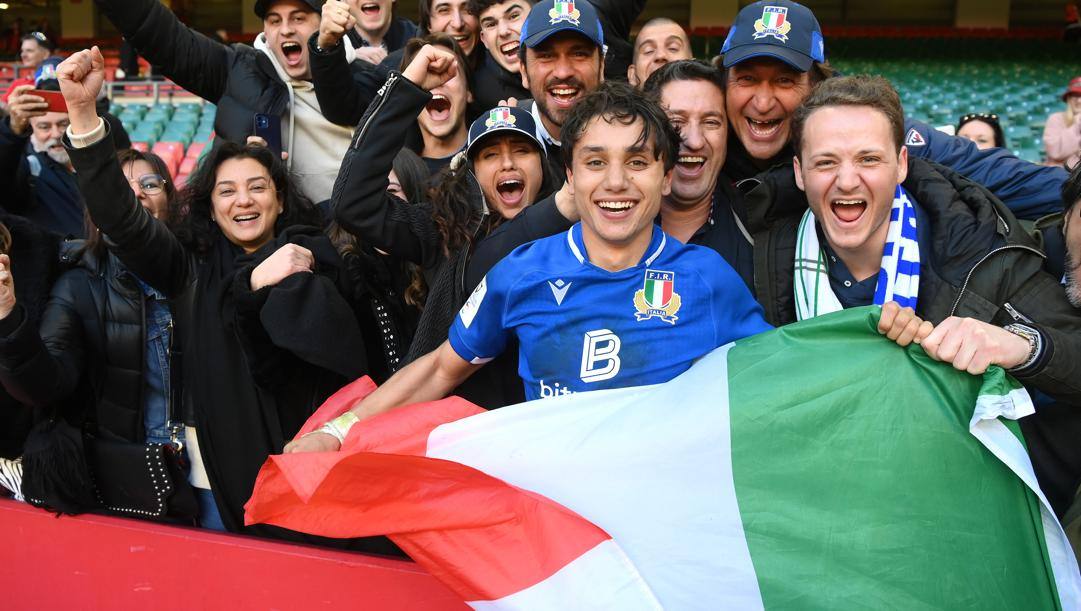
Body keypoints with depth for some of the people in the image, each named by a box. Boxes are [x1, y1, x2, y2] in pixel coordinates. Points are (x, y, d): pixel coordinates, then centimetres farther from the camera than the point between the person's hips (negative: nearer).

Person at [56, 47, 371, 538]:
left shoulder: (312, 258, -1)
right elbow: (121, 217, -8)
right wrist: (82, 111, -18)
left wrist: (255, 284, -21)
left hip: (296, 455, -1)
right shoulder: (192, 266, 4)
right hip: (217, 462, 2)